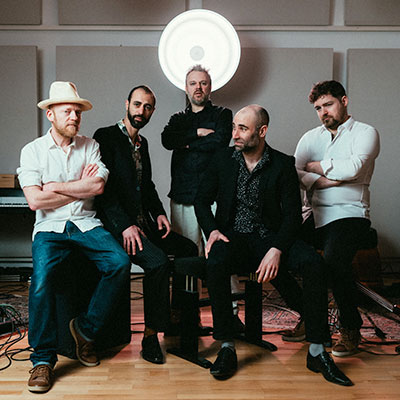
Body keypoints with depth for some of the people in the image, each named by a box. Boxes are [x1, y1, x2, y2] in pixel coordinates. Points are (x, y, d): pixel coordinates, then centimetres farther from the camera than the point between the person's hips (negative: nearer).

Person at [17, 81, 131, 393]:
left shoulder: (90, 146, 10)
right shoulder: (33, 151, 4)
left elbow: (99, 185, -8)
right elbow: (35, 200, -9)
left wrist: (56, 186, -7)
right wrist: (81, 188, -4)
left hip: (86, 224, 2)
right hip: (50, 227, -2)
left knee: (120, 262, -25)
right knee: (41, 277, -29)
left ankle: (86, 329, -5)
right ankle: (43, 358, -14)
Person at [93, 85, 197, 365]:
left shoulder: (143, 143, 18)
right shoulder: (106, 137, -7)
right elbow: (104, 187, -16)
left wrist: (159, 213, 6)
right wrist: (125, 226, -23)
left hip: (142, 222, 9)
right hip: (116, 224, -9)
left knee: (189, 249, 3)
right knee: (157, 261, -29)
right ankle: (151, 336, -18)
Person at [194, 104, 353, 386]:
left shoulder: (283, 164, 0)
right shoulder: (223, 159, 5)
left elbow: (293, 214, -5)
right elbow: (202, 200, 10)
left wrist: (276, 250, -21)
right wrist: (212, 230, -9)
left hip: (269, 237, 0)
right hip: (232, 236, 0)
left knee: (314, 262, -27)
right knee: (216, 262, -35)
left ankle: (317, 352, -18)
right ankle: (227, 349, -24)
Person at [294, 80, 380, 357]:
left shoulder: (365, 133, 5)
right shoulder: (311, 137, 20)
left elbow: (353, 168, -14)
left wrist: (315, 166, 0)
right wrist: (322, 181, -12)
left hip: (349, 213, -5)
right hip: (314, 216, 6)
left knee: (334, 260, -31)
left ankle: (351, 329, -8)